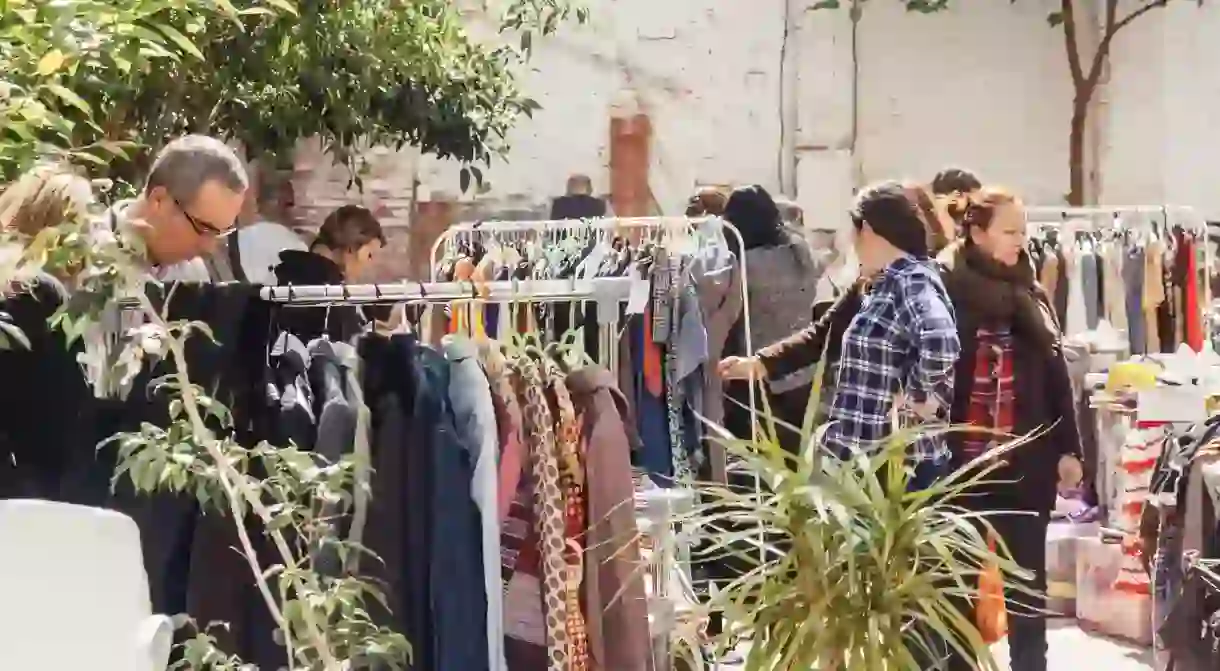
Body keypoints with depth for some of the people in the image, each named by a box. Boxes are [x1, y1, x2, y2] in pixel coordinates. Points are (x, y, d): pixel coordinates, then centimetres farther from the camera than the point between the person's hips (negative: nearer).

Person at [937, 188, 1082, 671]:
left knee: (1027, 575, 10)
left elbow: (1056, 372, 9)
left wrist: (1067, 447, 5)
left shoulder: (1030, 294, 8)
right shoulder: (944, 290, -7)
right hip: (961, 456, -4)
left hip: (1026, 457, 4)